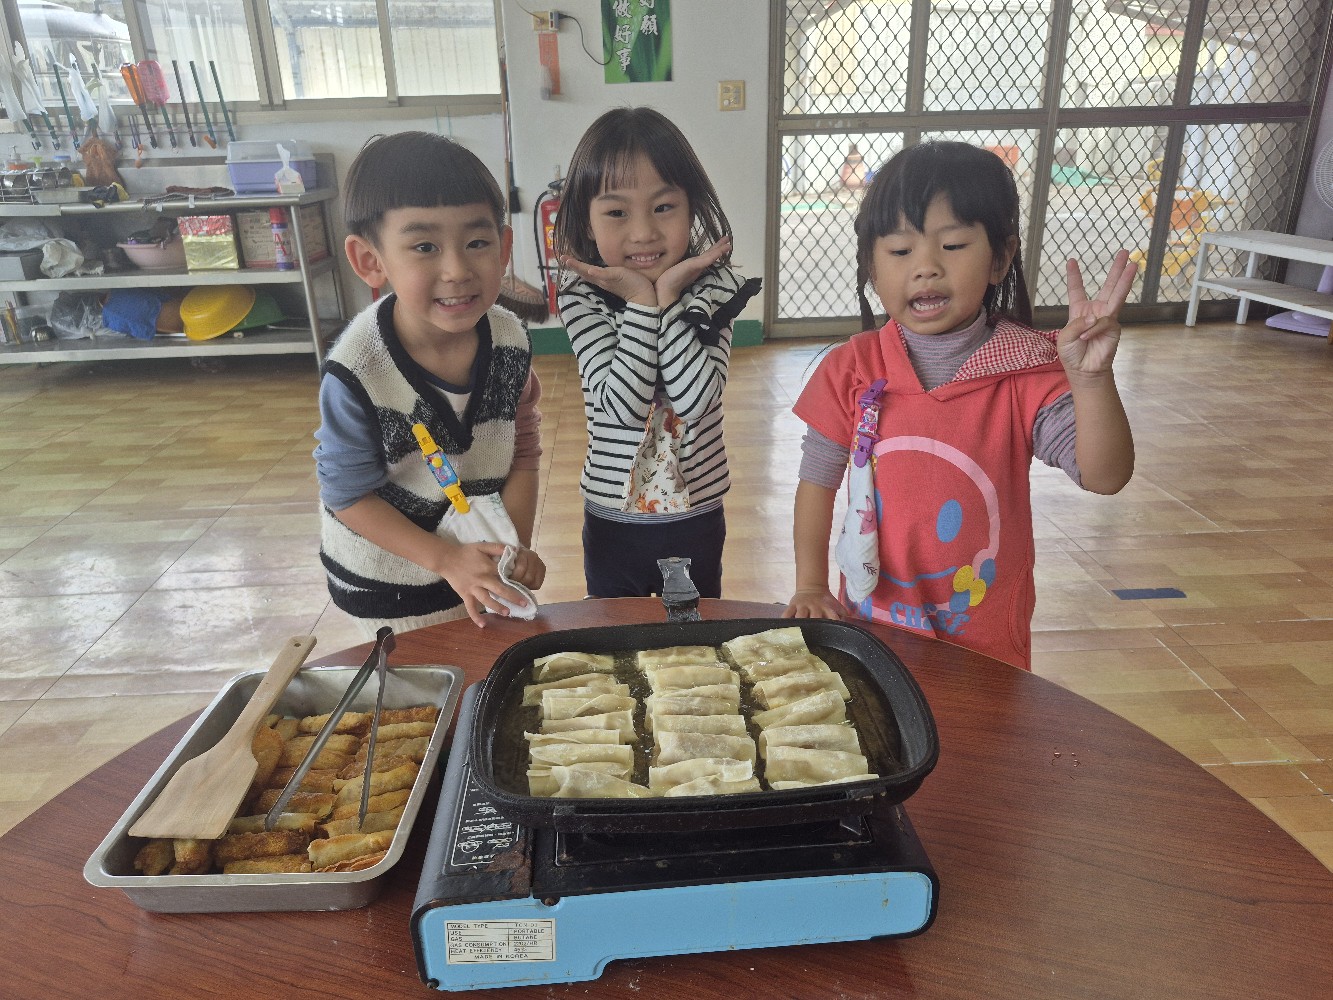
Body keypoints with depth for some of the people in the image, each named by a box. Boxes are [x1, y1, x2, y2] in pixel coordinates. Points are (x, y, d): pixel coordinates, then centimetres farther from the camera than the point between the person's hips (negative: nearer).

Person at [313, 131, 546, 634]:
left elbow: (523, 452, -4)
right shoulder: (355, 374, -28)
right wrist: (446, 559, -22)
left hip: (484, 561, 4)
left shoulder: (510, 340, -15)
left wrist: (516, 548, -14)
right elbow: (350, 495, -18)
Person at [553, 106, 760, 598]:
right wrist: (641, 302, -25)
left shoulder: (714, 286, -11)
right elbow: (623, 405, -24)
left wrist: (668, 296, -24)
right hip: (612, 520, 0)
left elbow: (694, 399, -24)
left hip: (696, 518, 0)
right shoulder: (582, 297, -12)